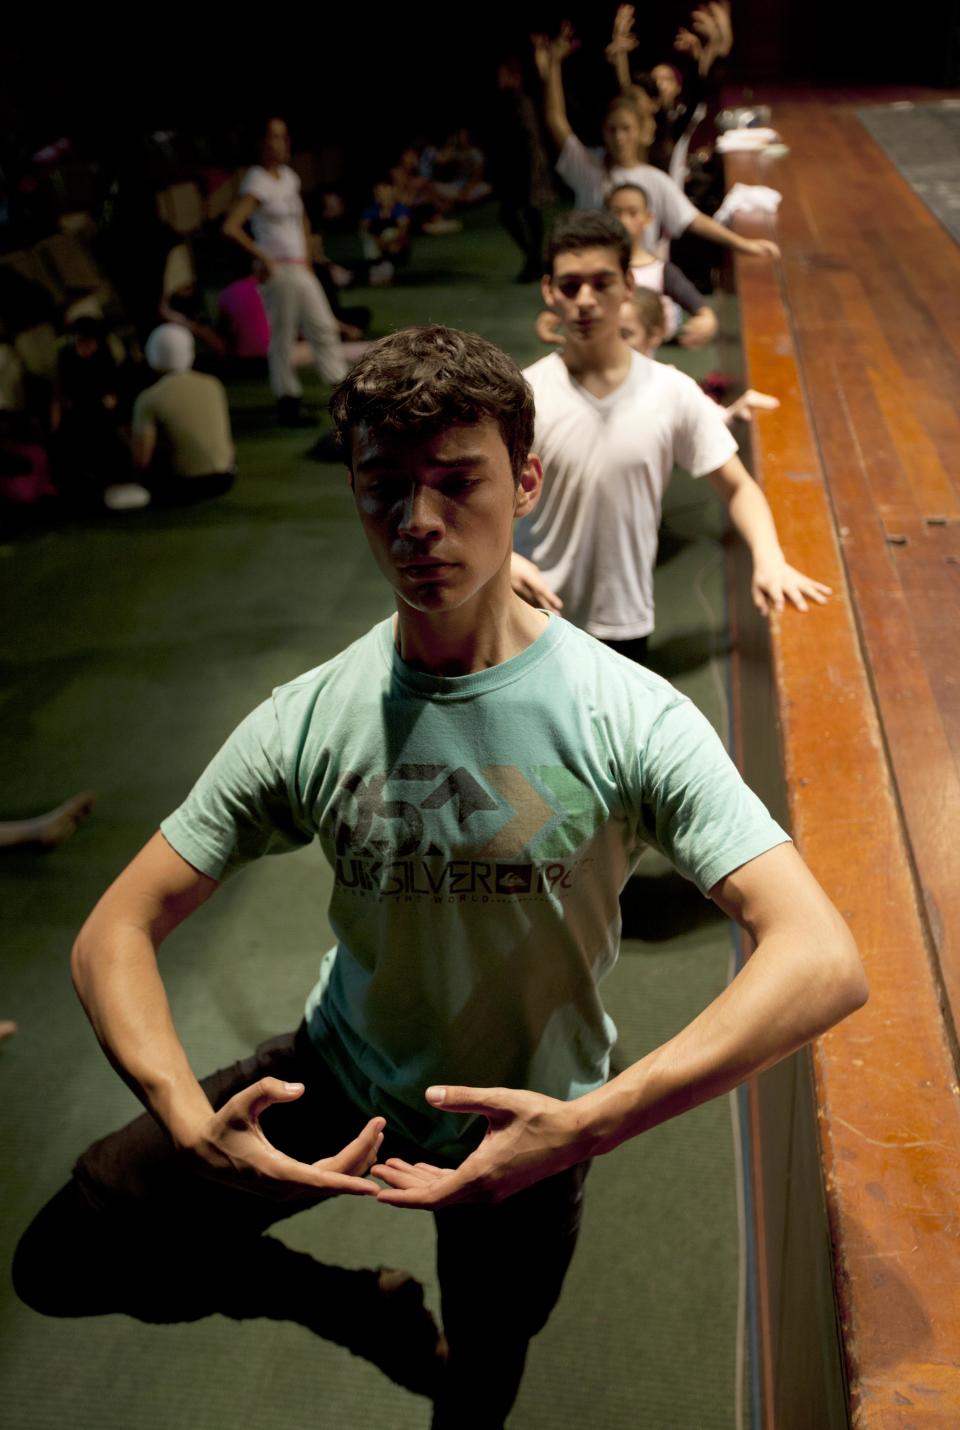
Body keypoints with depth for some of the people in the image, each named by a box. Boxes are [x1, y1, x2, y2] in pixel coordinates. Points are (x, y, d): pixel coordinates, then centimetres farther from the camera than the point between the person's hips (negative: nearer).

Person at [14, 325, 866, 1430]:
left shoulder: (631, 719, -25)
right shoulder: (307, 724, -18)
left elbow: (825, 963, -33)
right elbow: (116, 932, -14)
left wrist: (591, 1124, -43)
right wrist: (190, 1121, -33)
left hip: (528, 1125, -1)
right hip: (338, 1083, 2)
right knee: (60, 1259, -5)